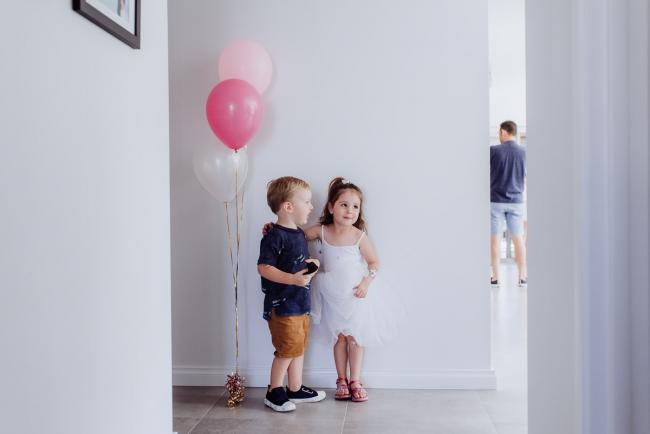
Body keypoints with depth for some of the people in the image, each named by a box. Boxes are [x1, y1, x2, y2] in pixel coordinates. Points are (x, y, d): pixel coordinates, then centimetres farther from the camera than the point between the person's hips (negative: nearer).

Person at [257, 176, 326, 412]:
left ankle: (296, 389, 32)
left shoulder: (299, 234, 10)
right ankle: (274, 392, 16)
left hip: (300, 303, 9)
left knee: (299, 347, 18)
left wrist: (309, 264, 5)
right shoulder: (275, 236, -18)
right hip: (282, 305, -9)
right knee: (287, 350, -1)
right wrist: (294, 279, -28)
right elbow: (264, 268, -23)